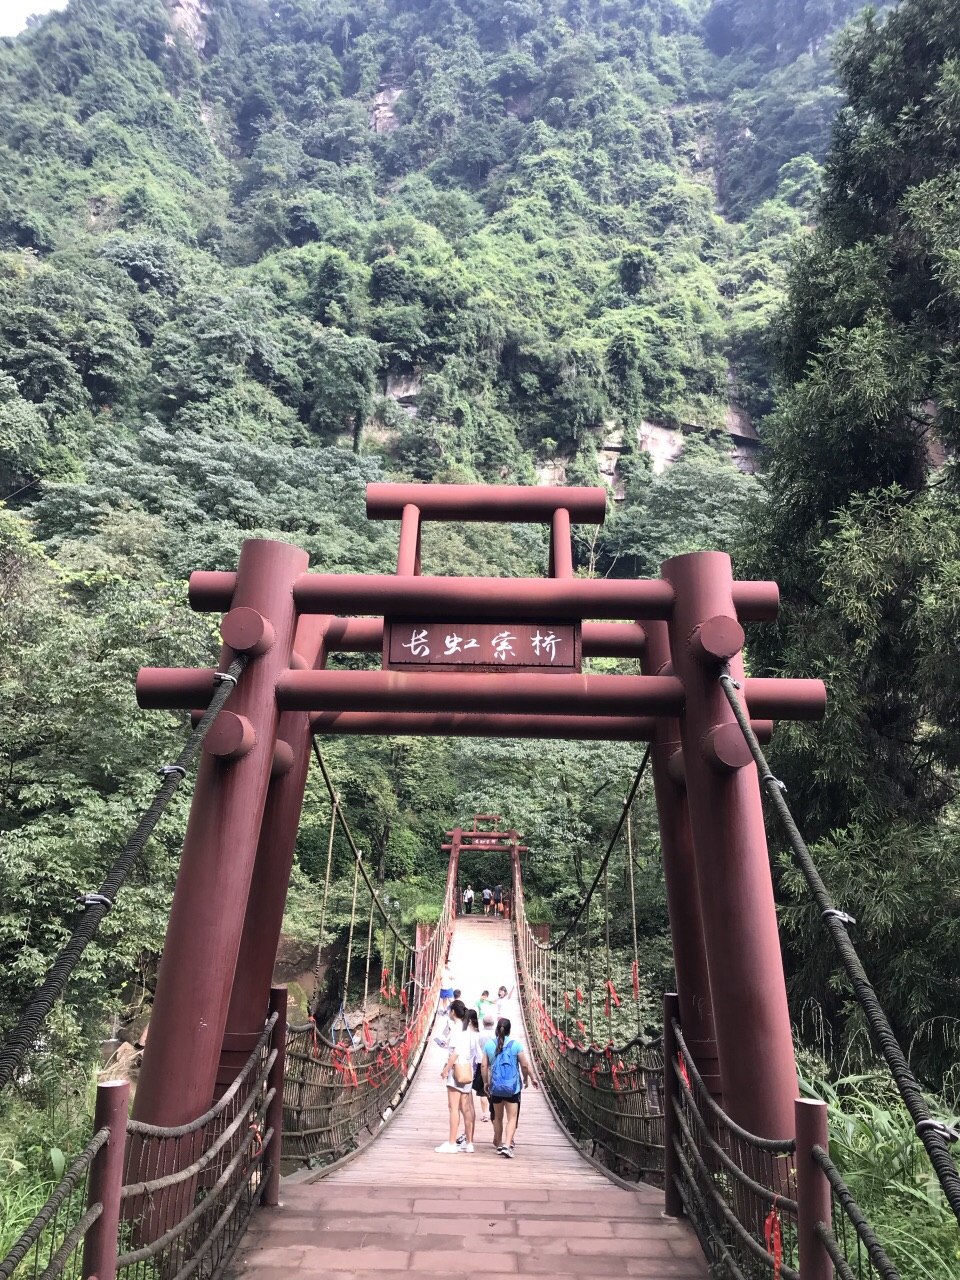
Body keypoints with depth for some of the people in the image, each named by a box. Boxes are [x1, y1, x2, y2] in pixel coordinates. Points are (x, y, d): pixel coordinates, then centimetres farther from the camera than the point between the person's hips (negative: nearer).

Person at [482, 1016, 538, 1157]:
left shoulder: (489, 1044, -1)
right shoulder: (515, 1045, -8)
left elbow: (484, 1066, 0)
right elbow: (525, 1065, -6)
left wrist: (486, 1083, 11)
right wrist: (527, 1078, 11)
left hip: (495, 1086, 3)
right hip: (512, 1086, -3)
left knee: (498, 1117, 19)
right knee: (512, 1118, 2)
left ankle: (499, 1144, 29)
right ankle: (507, 1145, -13)